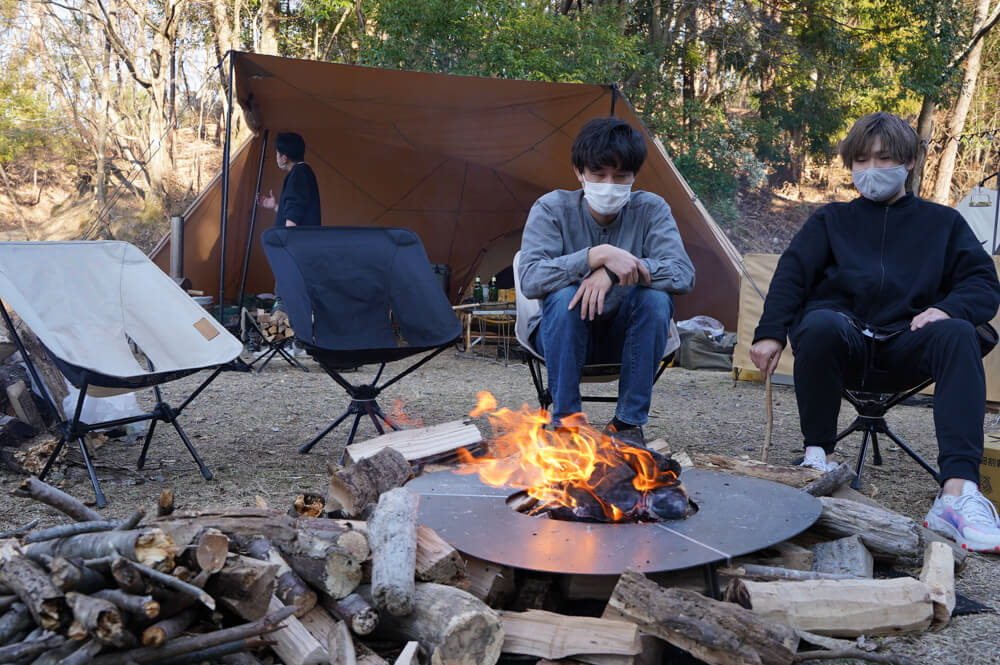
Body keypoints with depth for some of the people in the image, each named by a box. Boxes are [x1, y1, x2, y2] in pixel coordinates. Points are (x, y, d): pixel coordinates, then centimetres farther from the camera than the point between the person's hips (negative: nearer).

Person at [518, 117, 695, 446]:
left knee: (656, 298, -28)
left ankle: (628, 423, -16)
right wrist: (598, 255, -39)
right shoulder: (552, 208, -14)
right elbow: (529, 279, -28)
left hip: (623, 336, 2)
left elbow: (683, 274, -23)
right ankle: (566, 420, -19)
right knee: (564, 296, -33)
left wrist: (615, 270, -36)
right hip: (563, 335, -1)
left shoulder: (651, 209, -10)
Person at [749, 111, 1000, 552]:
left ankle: (957, 494, -43)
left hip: (905, 343, 1)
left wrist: (948, 308, -13)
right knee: (820, 324, -38)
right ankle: (818, 456, -19)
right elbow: (791, 273, 8)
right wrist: (769, 332, -8)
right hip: (843, 341, -1)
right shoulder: (831, 220, 20)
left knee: (958, 334, -33)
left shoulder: (942, 222, 21)